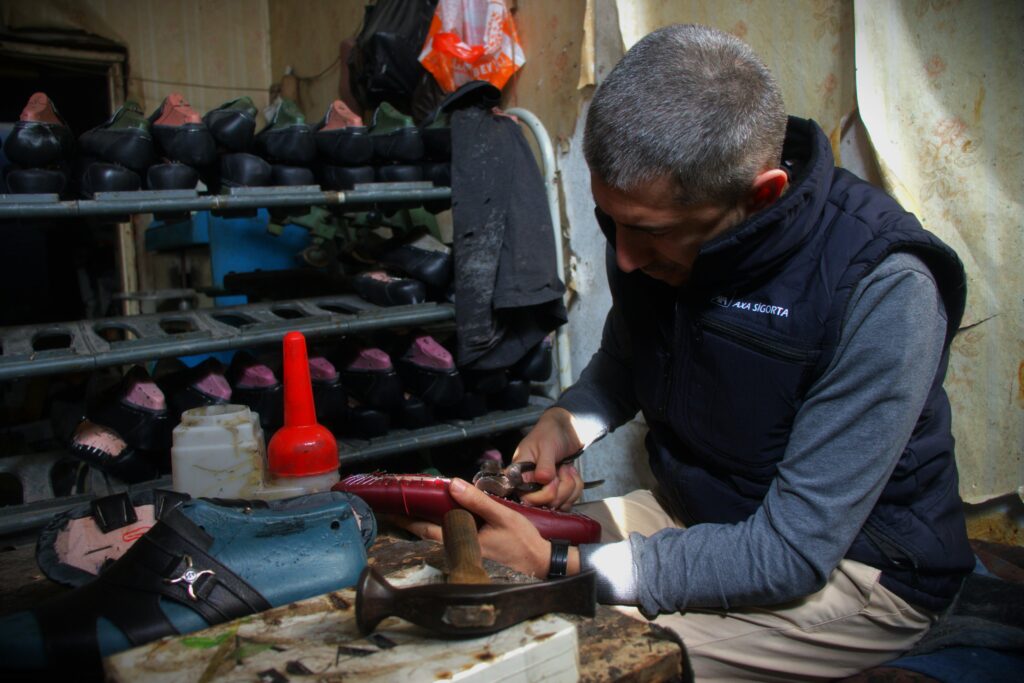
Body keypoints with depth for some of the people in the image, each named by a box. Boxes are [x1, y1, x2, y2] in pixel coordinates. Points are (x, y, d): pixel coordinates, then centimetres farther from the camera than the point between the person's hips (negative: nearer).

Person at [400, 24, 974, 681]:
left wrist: (561, 567, -33)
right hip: (694, 513, 6)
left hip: (851, 561, -5)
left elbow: (793, 553, -28)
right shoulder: (653, 216, -9)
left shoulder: (881, 290, -29)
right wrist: (565, 423, -11)